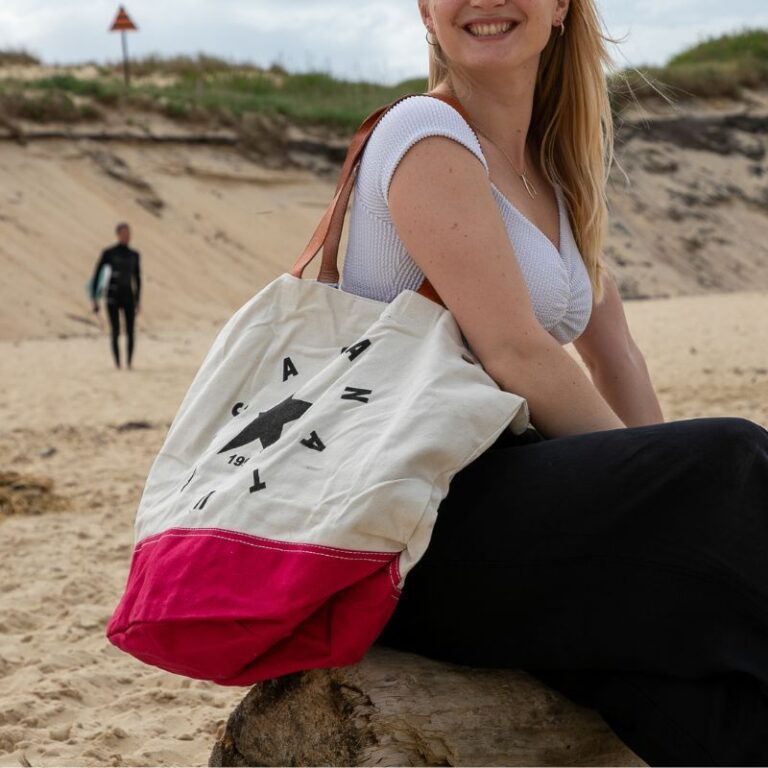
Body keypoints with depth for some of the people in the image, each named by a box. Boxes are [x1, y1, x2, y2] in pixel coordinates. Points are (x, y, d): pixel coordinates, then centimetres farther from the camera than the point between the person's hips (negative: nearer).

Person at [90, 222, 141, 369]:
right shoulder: (108, 253, -3)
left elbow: (137, 279, 17)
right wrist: (94, 299, -7)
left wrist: (137, 301, 15)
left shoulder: (134, 255, 9)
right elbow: (96, 276, -2)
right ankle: (117, 365, 0)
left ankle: (129, 363, 1)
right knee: (115, 333, -5)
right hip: (113, 298, -3)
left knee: (130, 333, -5)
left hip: (128, 298, 3)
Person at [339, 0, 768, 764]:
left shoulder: (556, 172, 18)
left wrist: (668, 472, 0)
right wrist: (670, 479, -11)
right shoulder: (428, 135, -8)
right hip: (414, 509, -8)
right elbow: (514, 353, -15)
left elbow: (612, 351, 14)